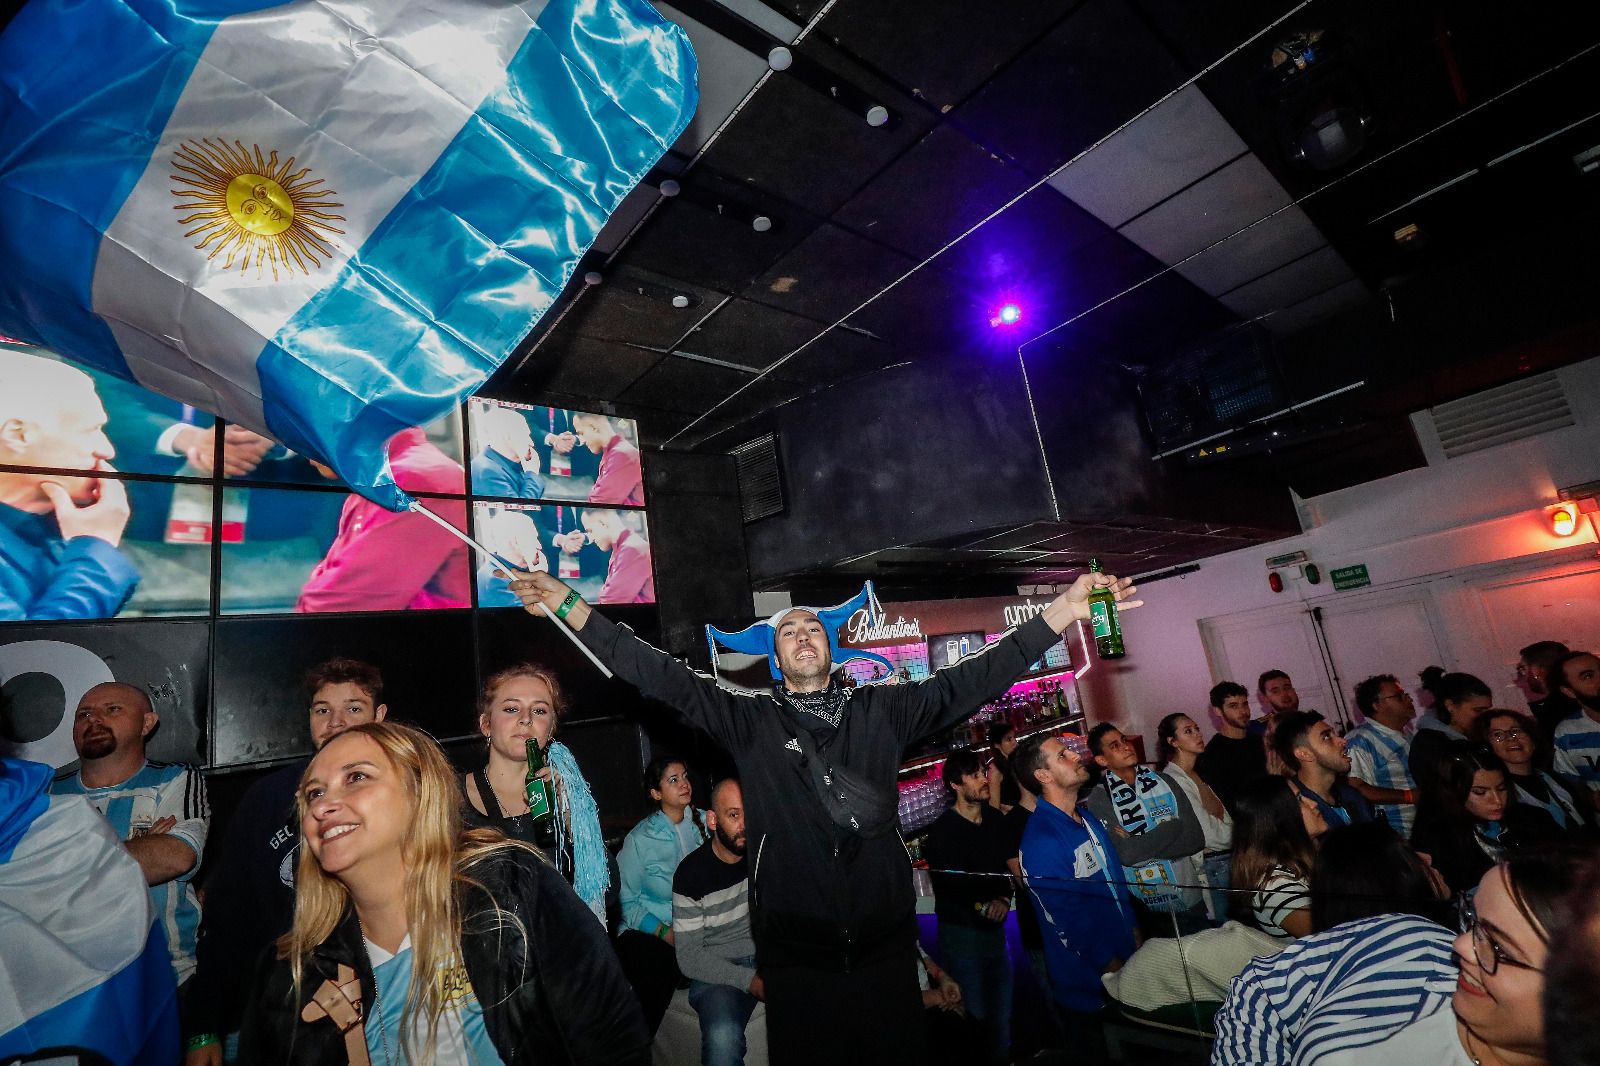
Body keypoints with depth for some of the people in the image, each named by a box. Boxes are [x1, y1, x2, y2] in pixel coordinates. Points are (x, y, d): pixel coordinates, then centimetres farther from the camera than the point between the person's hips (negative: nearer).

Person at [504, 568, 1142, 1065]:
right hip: (796, 956, -1)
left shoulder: (880, 711, 3)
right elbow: (663, 678, -9)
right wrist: (570, 608, -17)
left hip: (885, 946, 1)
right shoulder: (749, 721, -1)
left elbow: (971, 680, -3)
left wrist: (1061, 611, -11)